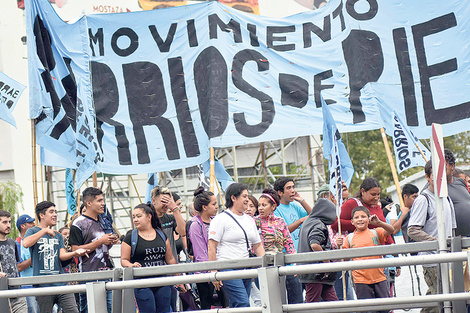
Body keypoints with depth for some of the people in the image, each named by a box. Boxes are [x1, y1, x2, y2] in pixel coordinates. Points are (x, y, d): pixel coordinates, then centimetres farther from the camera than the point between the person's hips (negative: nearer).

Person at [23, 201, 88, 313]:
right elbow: (26, 243, -17)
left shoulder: (58, 235, 21)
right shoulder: (33, 231, 6)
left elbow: (62, 255, 7)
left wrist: (75, 253, -14)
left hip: (61, 283, 4)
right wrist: (45, 230, -15)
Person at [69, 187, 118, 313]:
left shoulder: (102, 221, 18)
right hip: (89, 276, -7)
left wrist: (111, 242, 5)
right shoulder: (78, 224, -6)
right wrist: (100, 241, -14)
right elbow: (75, 250, -12)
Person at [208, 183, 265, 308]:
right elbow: (211, 247, -9)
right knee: (244, 304, -18)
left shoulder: (249, 220, 18)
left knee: (236, 306, 5)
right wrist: (214, 272, -15)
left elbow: (258, 246, 22)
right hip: (228, 269, -7)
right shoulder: (221, 219, -4)